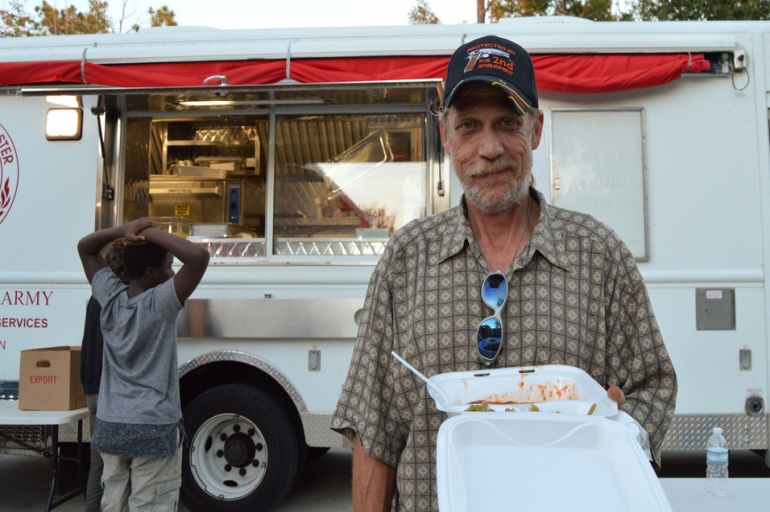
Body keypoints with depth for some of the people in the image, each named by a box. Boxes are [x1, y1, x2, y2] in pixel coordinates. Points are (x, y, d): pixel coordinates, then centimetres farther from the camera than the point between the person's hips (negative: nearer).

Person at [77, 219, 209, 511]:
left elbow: (84, 247, 16)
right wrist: (152, 233, -16)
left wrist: (123, 231, 0)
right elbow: (199, 257, -27)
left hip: (110, 426, 6)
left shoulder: (110, 297, 2)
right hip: (154, 428, -6)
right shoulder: (161, 302, -15)